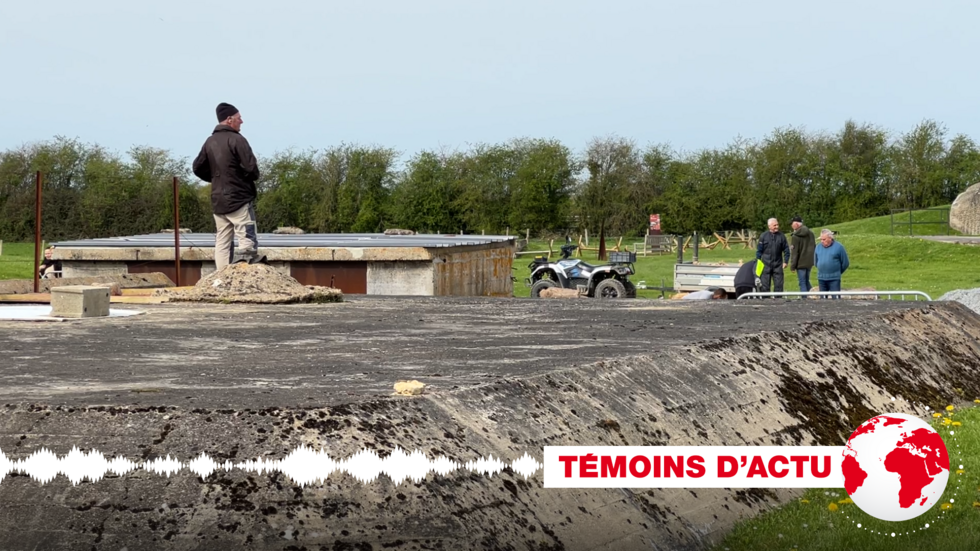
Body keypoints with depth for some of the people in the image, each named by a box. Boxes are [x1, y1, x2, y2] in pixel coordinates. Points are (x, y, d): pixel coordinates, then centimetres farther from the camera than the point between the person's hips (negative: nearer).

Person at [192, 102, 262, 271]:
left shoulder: (209, 142, 10)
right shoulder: (236, 139, -12)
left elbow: (198, 168, 15)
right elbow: (251, 168, -18)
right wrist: (253, 176, 3)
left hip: (218, 201, 7)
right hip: (239, 199, -7)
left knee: (222, 244, 9)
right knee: (248, 244, -6)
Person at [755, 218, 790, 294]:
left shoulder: (781, 236, 5)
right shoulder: (763, 236, 0)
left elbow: (786, 250, 9)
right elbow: (759, 250, 4)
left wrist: (786, 261, 2)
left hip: (778, 265, 1)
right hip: (766, 264, -1)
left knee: (778, 285, 2)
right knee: (765, 285, 1)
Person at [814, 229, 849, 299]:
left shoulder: (838, 247, -4)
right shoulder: (818, 247, 6)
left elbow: (845, 263, 3)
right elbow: (816, 261, 20)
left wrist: (838, 272, 11)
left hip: (834, 279, -4)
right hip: (821, 278, 4)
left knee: (836, 298, -8)